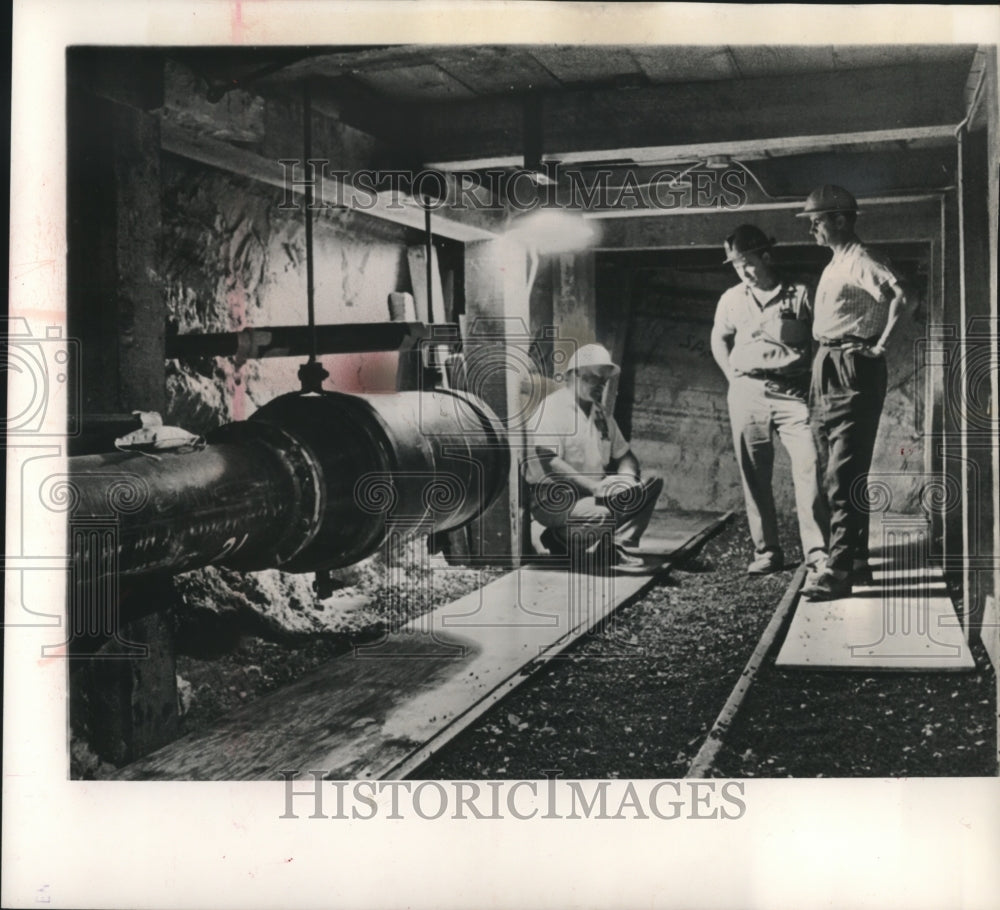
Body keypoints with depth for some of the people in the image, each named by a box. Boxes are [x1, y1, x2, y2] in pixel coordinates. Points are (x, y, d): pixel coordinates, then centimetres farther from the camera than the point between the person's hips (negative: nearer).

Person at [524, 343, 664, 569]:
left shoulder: (601, 414, 15)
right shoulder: (553, 406, -11)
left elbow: (624, 455, 19)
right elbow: (549, 462, -22)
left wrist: (626, 477, -6)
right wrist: (594, 486, -27)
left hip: (594, 493, 8)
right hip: (554, 498, -8)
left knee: (652, 482, -5)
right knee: (604, 515, -34)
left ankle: (619, 547, -9)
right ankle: (559, 539, -5)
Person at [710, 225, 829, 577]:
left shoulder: (799, 295, 1)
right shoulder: (731, 300, 10)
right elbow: (719, 340, 24)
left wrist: (812, 379, -3)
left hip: (792, 392, -3)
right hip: (746, 394, 3)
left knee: (809, 469, -13)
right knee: (754, 478, 4)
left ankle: (817, 553, -9)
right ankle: (766, 551, 14)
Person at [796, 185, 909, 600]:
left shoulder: (861, 261, -11)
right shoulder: (835, 264, 18)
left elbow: (901, 298, -27)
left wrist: (881, 346, -20)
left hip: (853, 373, -10)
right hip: (827, 374, 10)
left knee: (844, 477, -12)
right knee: (837, 475, 12)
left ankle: (840, 569, -12)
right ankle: (857, 561, 20)